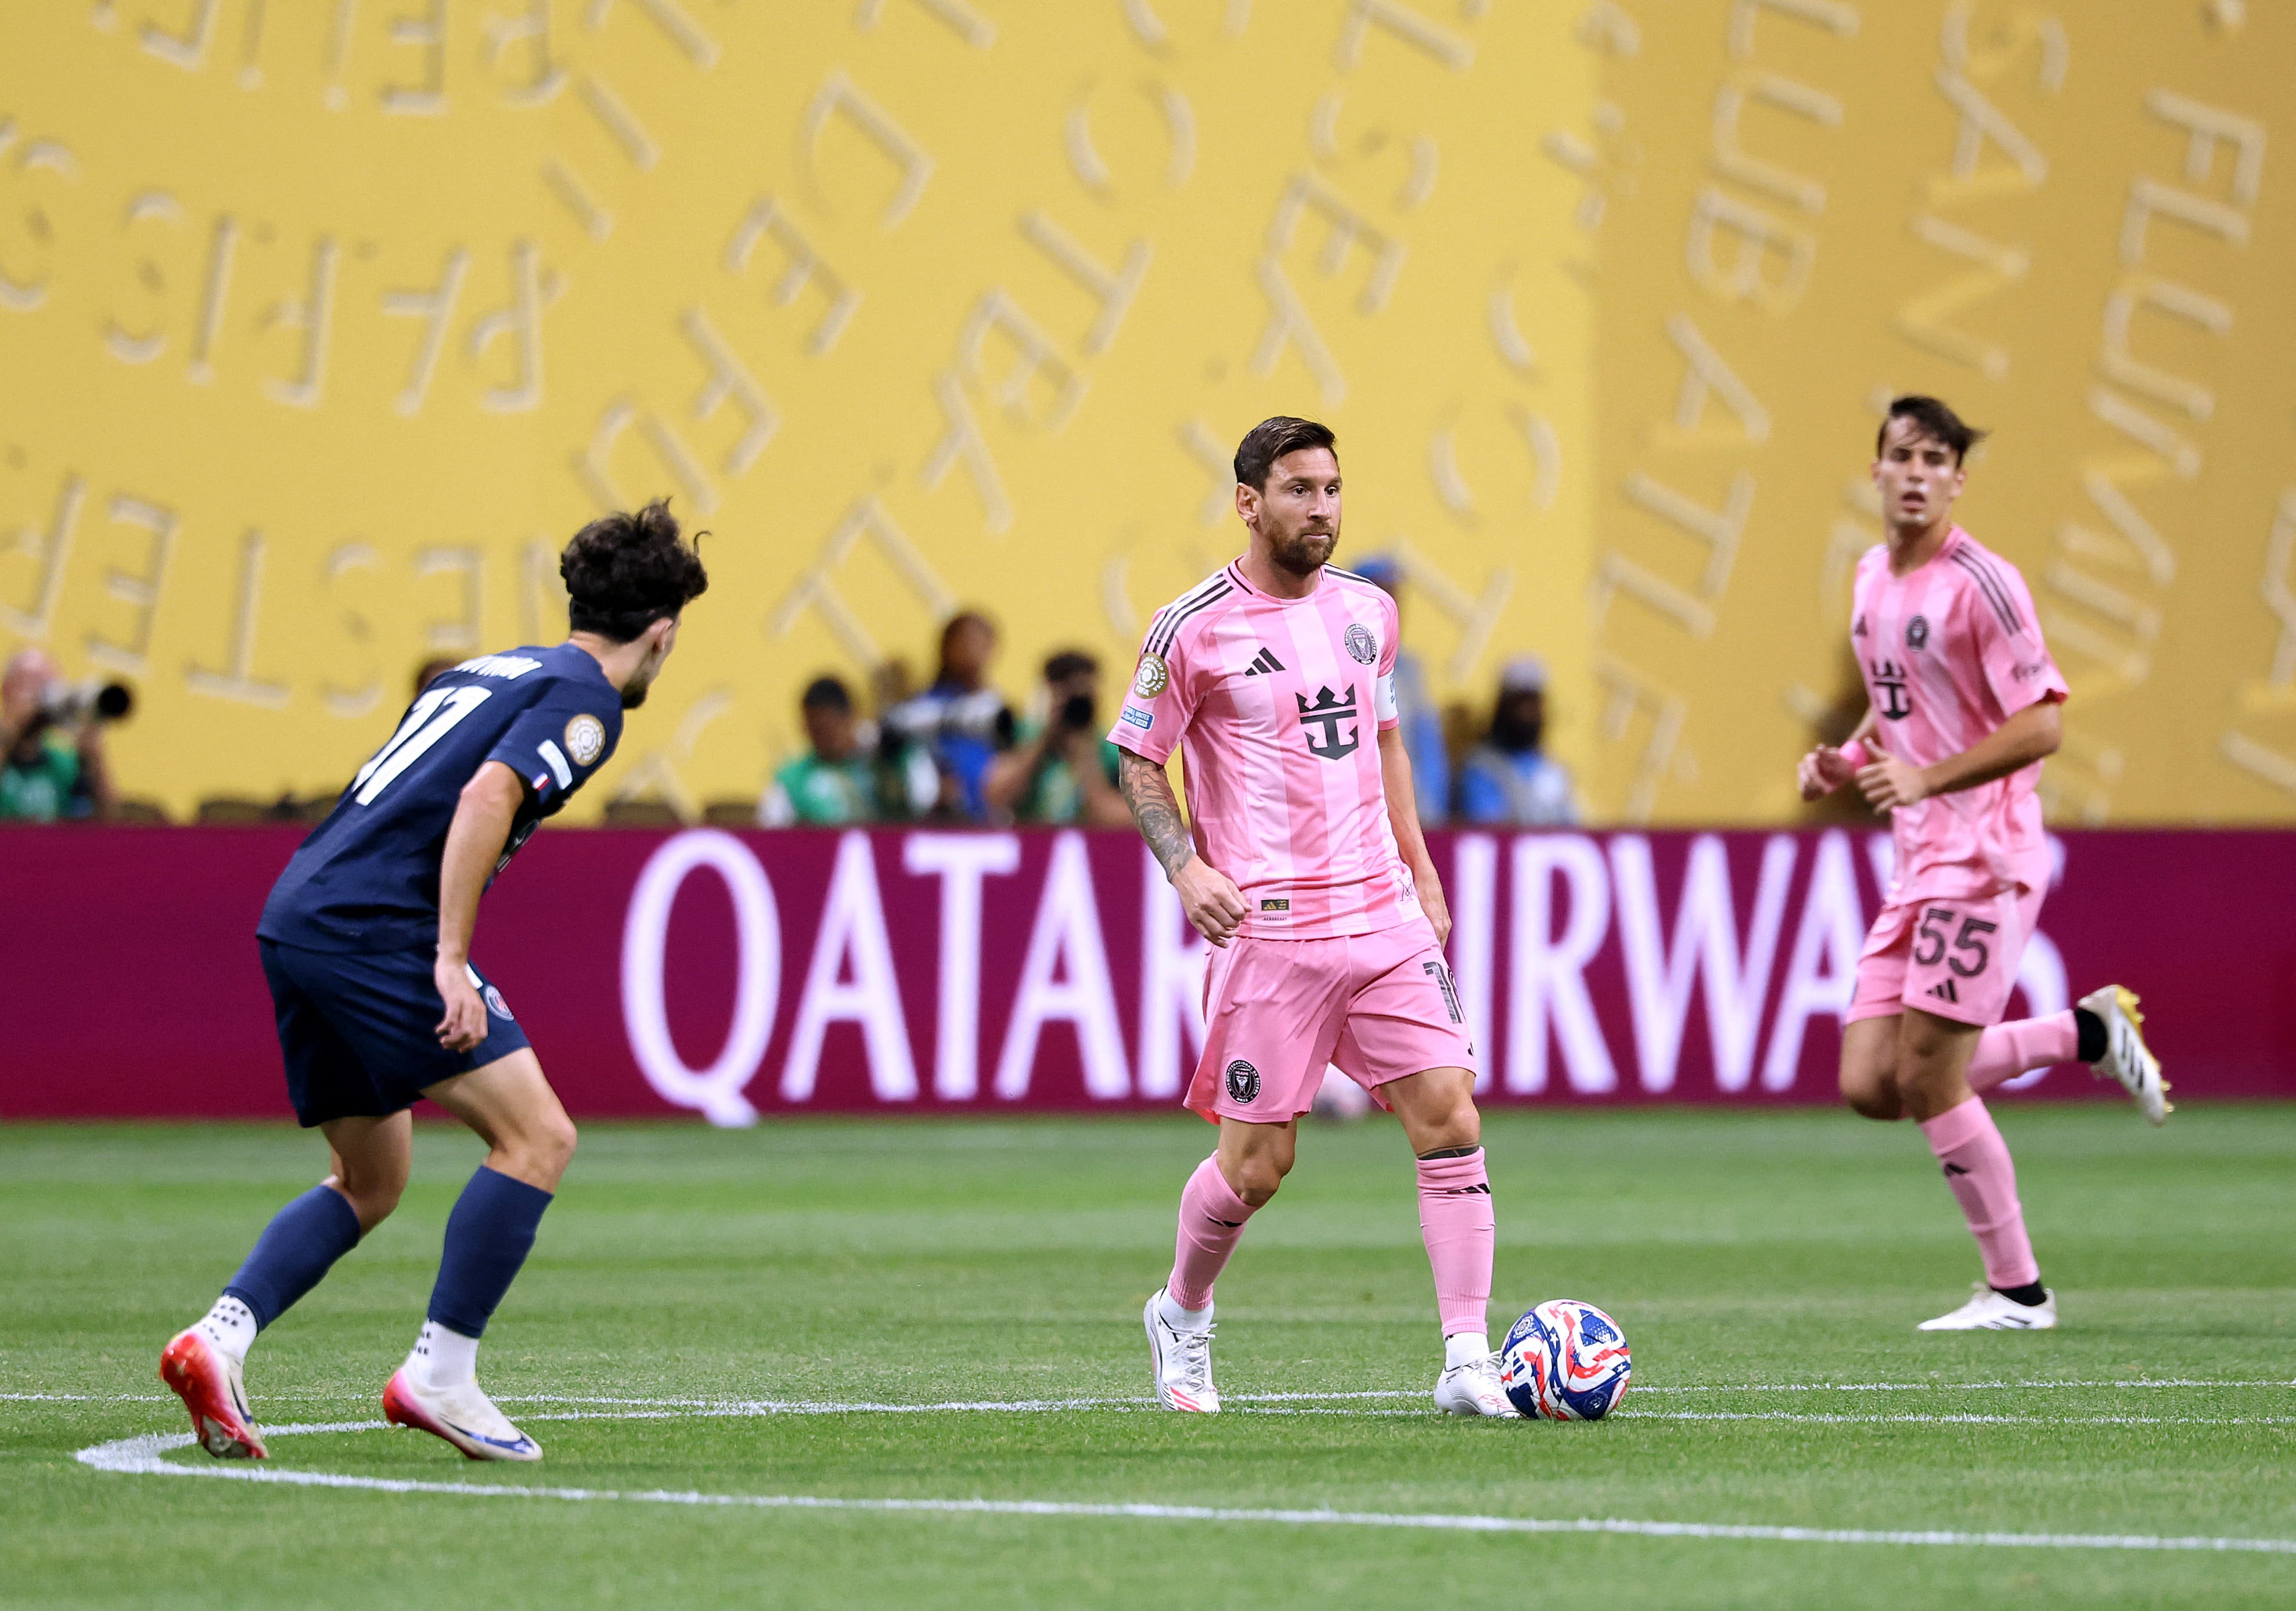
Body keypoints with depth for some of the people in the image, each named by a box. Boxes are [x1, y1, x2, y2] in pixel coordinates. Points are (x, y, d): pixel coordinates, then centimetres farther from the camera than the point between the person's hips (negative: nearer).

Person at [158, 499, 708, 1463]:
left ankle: (219, 1338, 3)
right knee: (538, 1138, -6)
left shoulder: (487, 672, 24)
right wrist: (451, 960, -22)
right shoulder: (583, 699, -3)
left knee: (371, 1183, 19)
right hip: (376, 926, -9)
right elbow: (487, 797, -20)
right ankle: (439, 1375, -8)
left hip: (296, 915, 9)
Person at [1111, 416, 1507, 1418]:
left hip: (1384, 912, 5)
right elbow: (1139, 762, 2)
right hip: (1269, 924, -5)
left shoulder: (1367, 612, 11)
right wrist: (1185, 867, -13)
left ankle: (1467, 1362, -7)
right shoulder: (1193, 629, -5)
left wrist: (1421, 871, 19)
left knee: (1450, 1119, -8)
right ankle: (1181, 1316, 28)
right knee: (1257, 1164, -1)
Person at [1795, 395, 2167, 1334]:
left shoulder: (1977, 585, -13)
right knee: (1870, 1086, 2)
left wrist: (1926, 779, -23)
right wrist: (1847, 761, 7)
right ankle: (2087, 1031, 19)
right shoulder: (1872, 579, 13)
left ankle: (2018, 1291, 5)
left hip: (1984, 859, -8)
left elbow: (2042, 725, -16)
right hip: (1918, 864, 8)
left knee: (1927, 1081, -9)